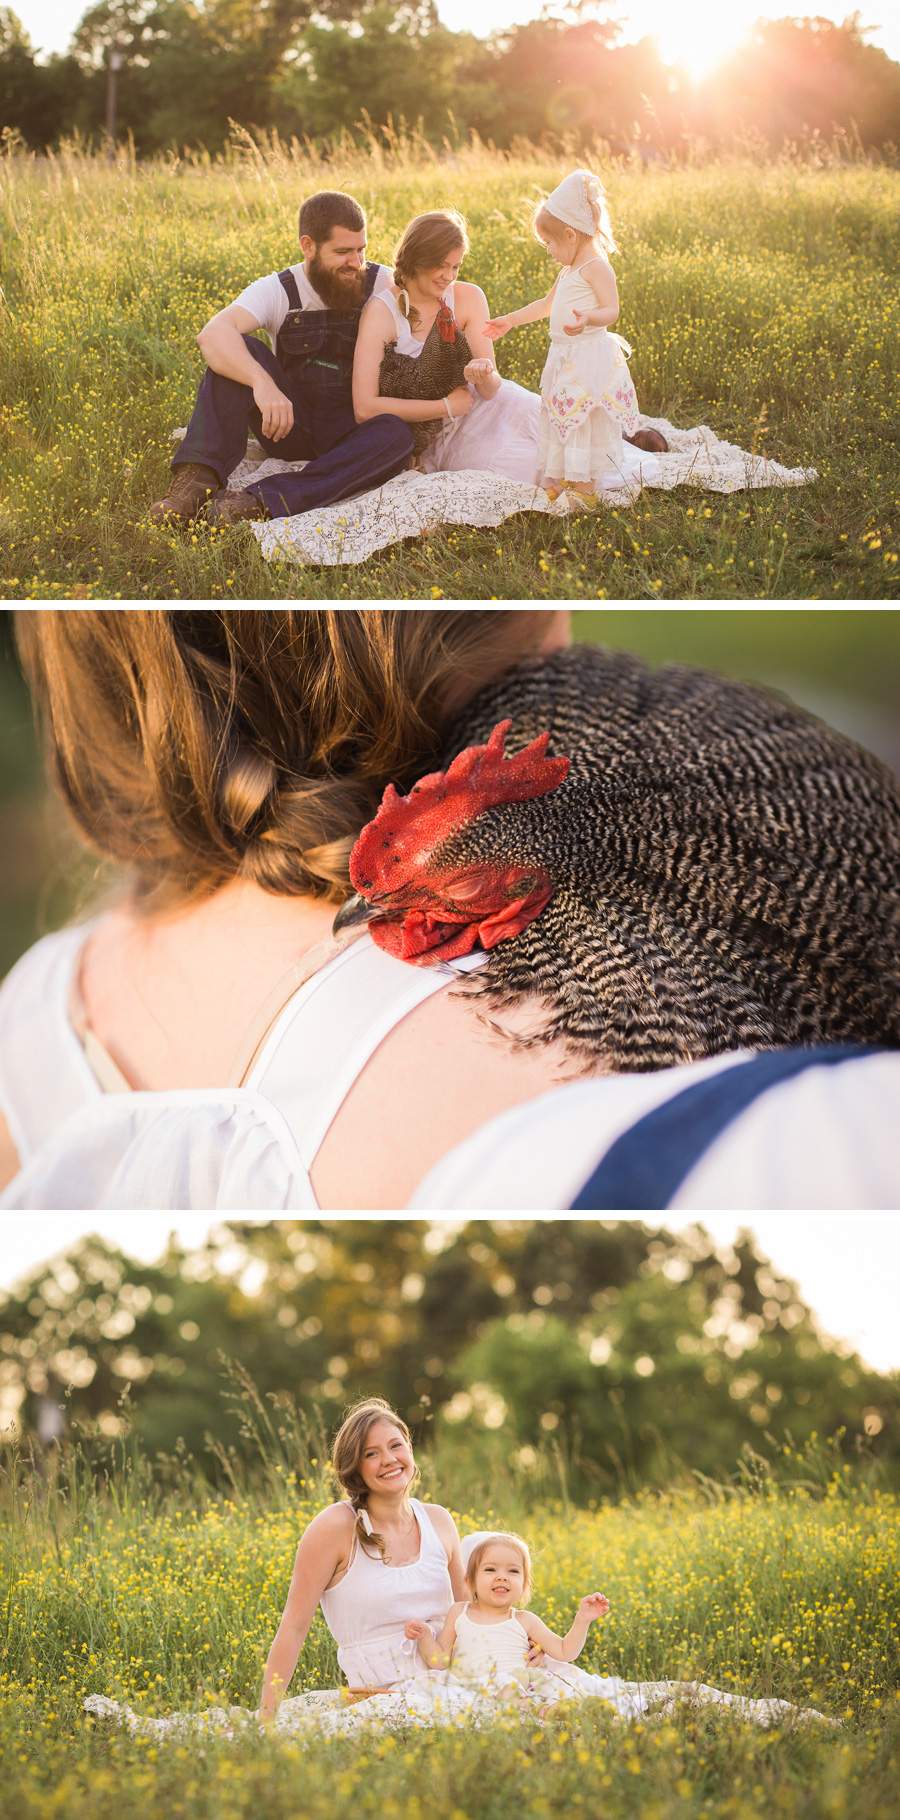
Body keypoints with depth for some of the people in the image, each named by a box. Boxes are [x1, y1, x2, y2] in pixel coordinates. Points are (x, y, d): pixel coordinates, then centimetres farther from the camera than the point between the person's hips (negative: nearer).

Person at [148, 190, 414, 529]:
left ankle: (264, 501, -48)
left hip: (354, 435, 0)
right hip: (292, 426, 0)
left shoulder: (384, 285, -4)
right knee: (238, 350, -21)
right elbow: (212, 334, -27)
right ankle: (197, 479, -36)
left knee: (396, 435, -35)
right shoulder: (278, 291, -8)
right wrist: (262, 382, -45)